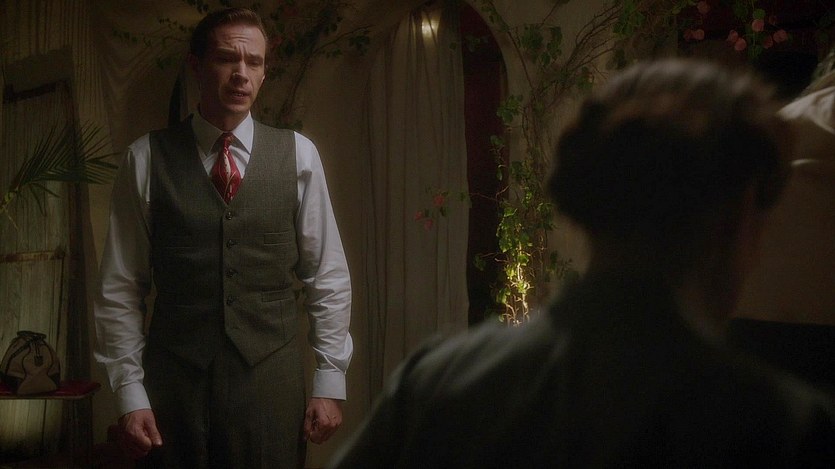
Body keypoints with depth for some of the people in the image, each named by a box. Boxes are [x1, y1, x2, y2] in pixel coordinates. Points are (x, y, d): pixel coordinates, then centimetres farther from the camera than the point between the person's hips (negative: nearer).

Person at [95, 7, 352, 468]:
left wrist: (330, 381, 1)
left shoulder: (298, 154, 2)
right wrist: (130, 391, -3)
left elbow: (328, 276, 4)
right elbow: (120, 287, 1)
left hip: (272, 380, 1)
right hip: (175, 380, 0)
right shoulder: (147, 158, -1)